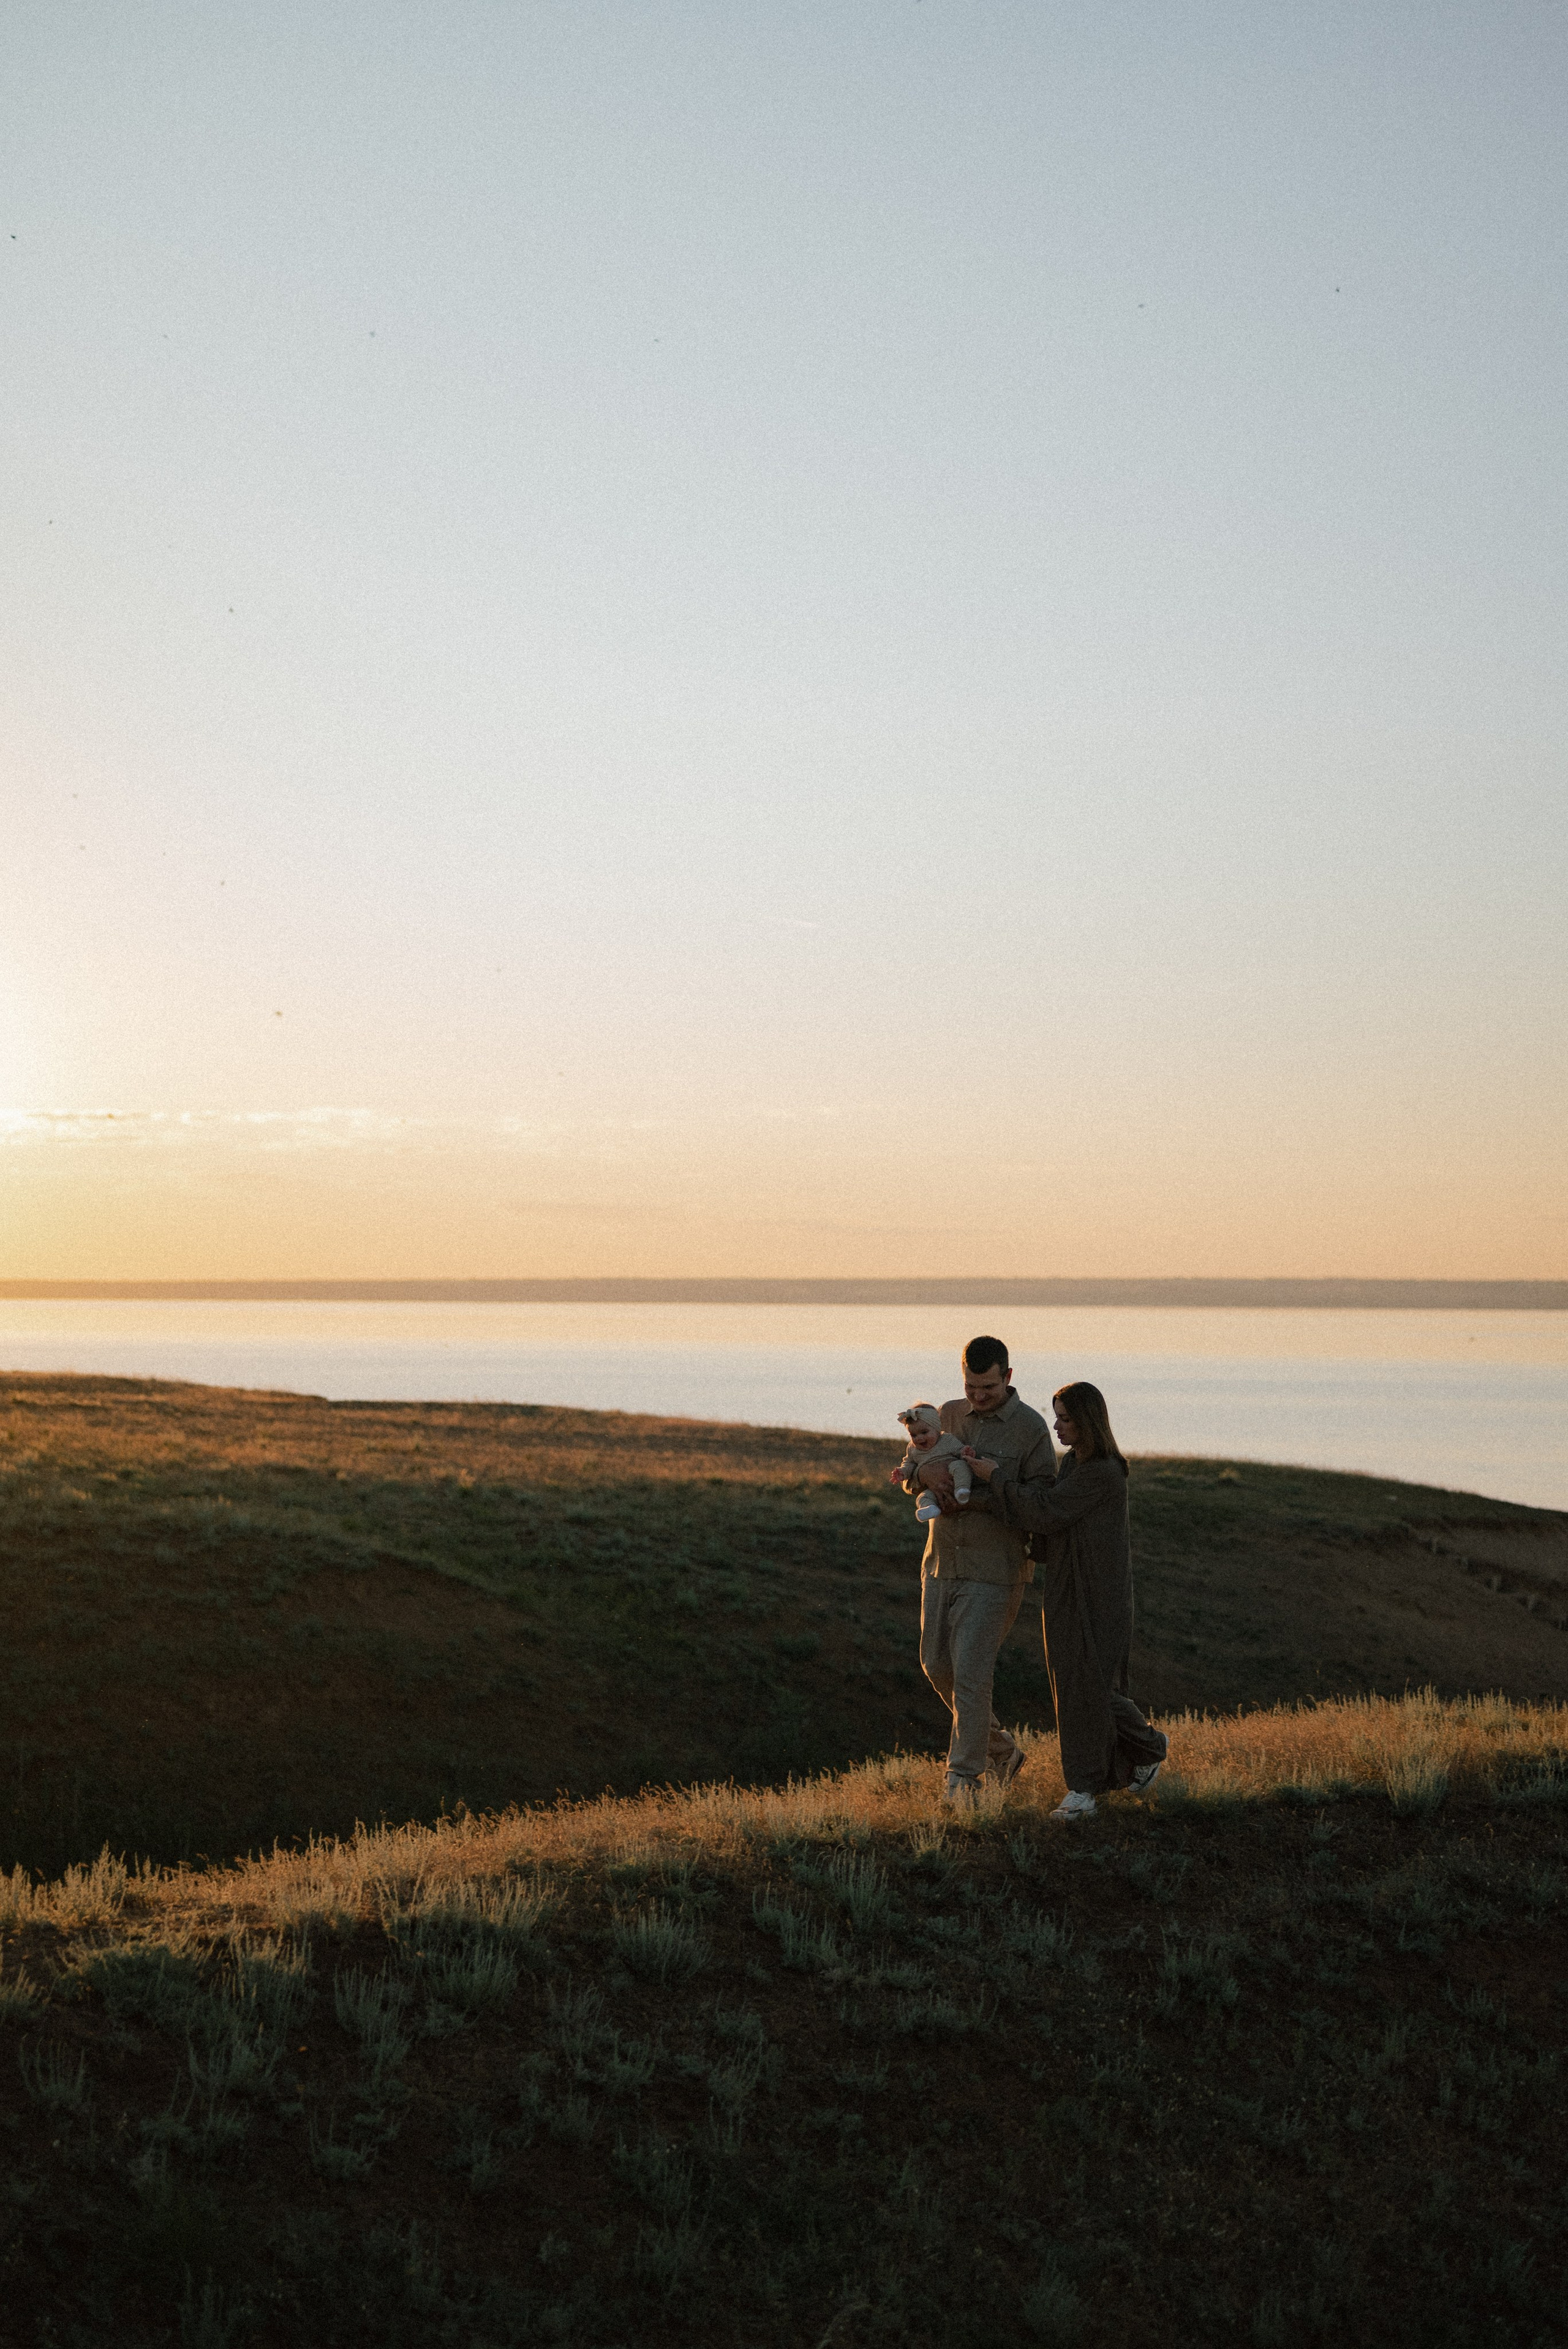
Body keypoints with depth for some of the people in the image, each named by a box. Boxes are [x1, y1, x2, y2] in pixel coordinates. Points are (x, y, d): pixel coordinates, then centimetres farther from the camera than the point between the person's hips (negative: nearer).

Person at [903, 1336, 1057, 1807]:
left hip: (993, 1574, -6)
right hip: (941, 1563, 6)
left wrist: (977, 1499, -23)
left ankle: (962, 1779, 3)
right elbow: (909, 1474, 7)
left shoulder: (1030, 1428, -9)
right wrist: (925, 1471, -18)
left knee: (970, 1674, -8)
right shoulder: (948, 1416, 7)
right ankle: (999, 1748, 30)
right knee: (937, 1666, 12)